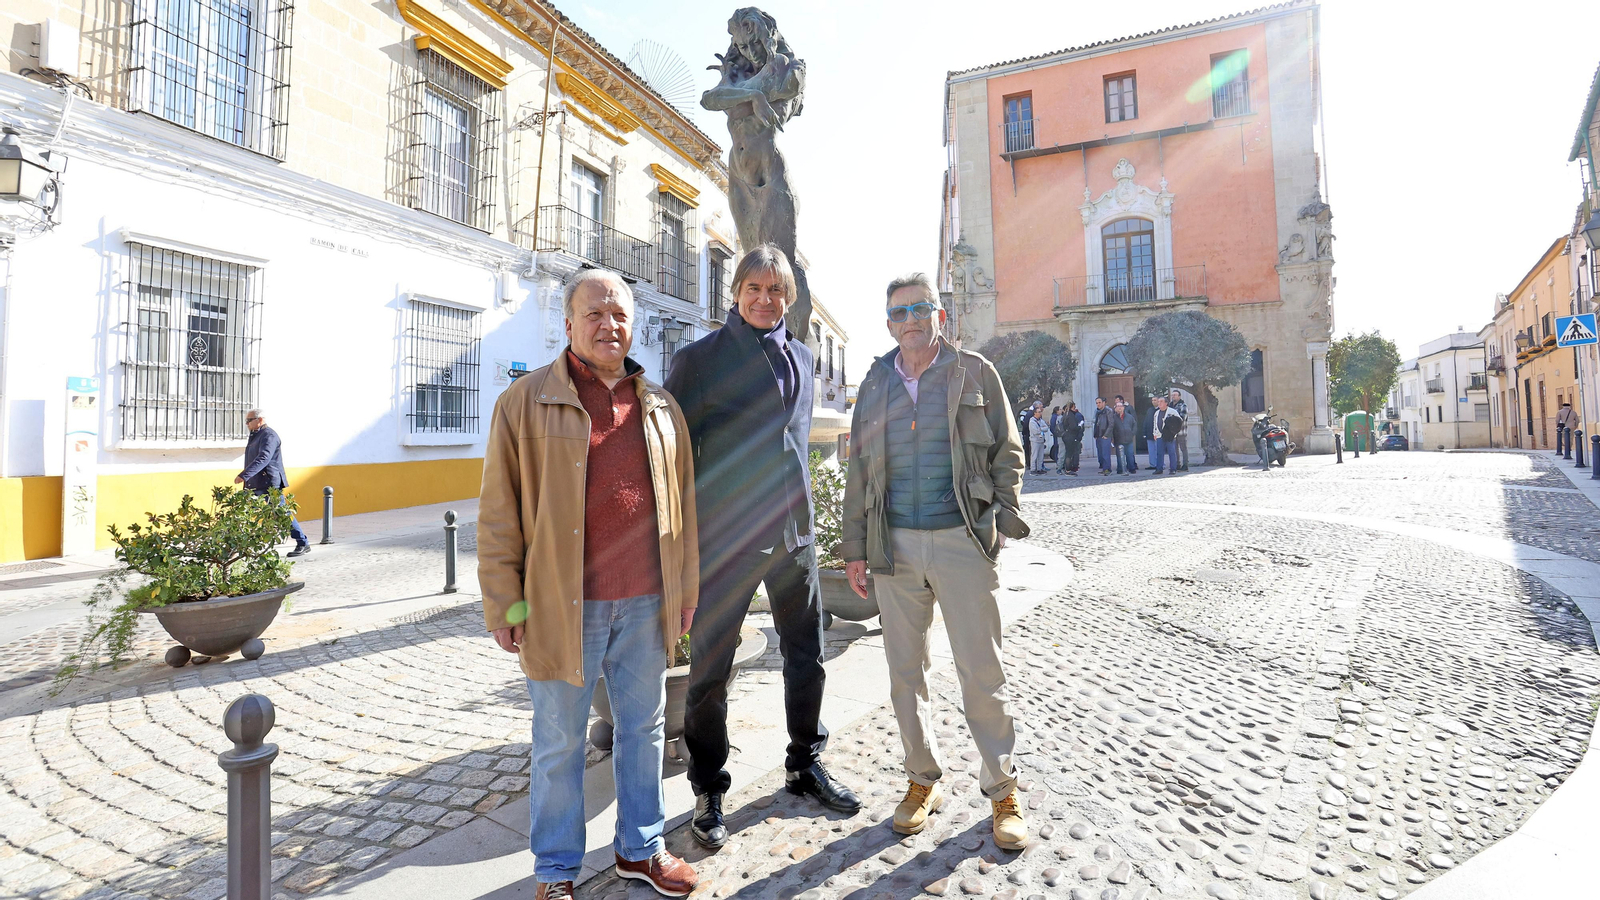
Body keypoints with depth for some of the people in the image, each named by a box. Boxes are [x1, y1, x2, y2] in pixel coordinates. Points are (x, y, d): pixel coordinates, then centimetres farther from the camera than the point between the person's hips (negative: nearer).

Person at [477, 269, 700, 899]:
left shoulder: (661, 407, 9)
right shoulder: (526, 402, -2)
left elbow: (682, 505, 12)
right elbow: (498, 512, -3)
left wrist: (684, 592, 11)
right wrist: (504, 603, -6)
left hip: (646, 604, 4)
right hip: (563, 605, -3)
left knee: (644, 729, 17)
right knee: (559, 742, 12)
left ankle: (640, 848, 39)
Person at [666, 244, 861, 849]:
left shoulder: (800, 357, 11)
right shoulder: (700, 359, -4)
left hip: (793, 533, 5)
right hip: (725, 537, -5)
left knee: (806, 656, 15)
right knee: (711, 667, 5)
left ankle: (806, 765, 36)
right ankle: (708, 791, 24)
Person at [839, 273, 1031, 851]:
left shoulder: (974, 373, 4)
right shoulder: (875, 384, 11)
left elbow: (1006, 453, 5)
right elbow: (858, 472, 12)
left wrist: (1000, 524, -6)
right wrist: (854, 548, 8)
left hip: (963, 542, -3)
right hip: (894, 544, 3)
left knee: (982, 673, 2)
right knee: (904, 671, 10)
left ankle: (1001, 792, 21)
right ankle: (923, 781, 29)